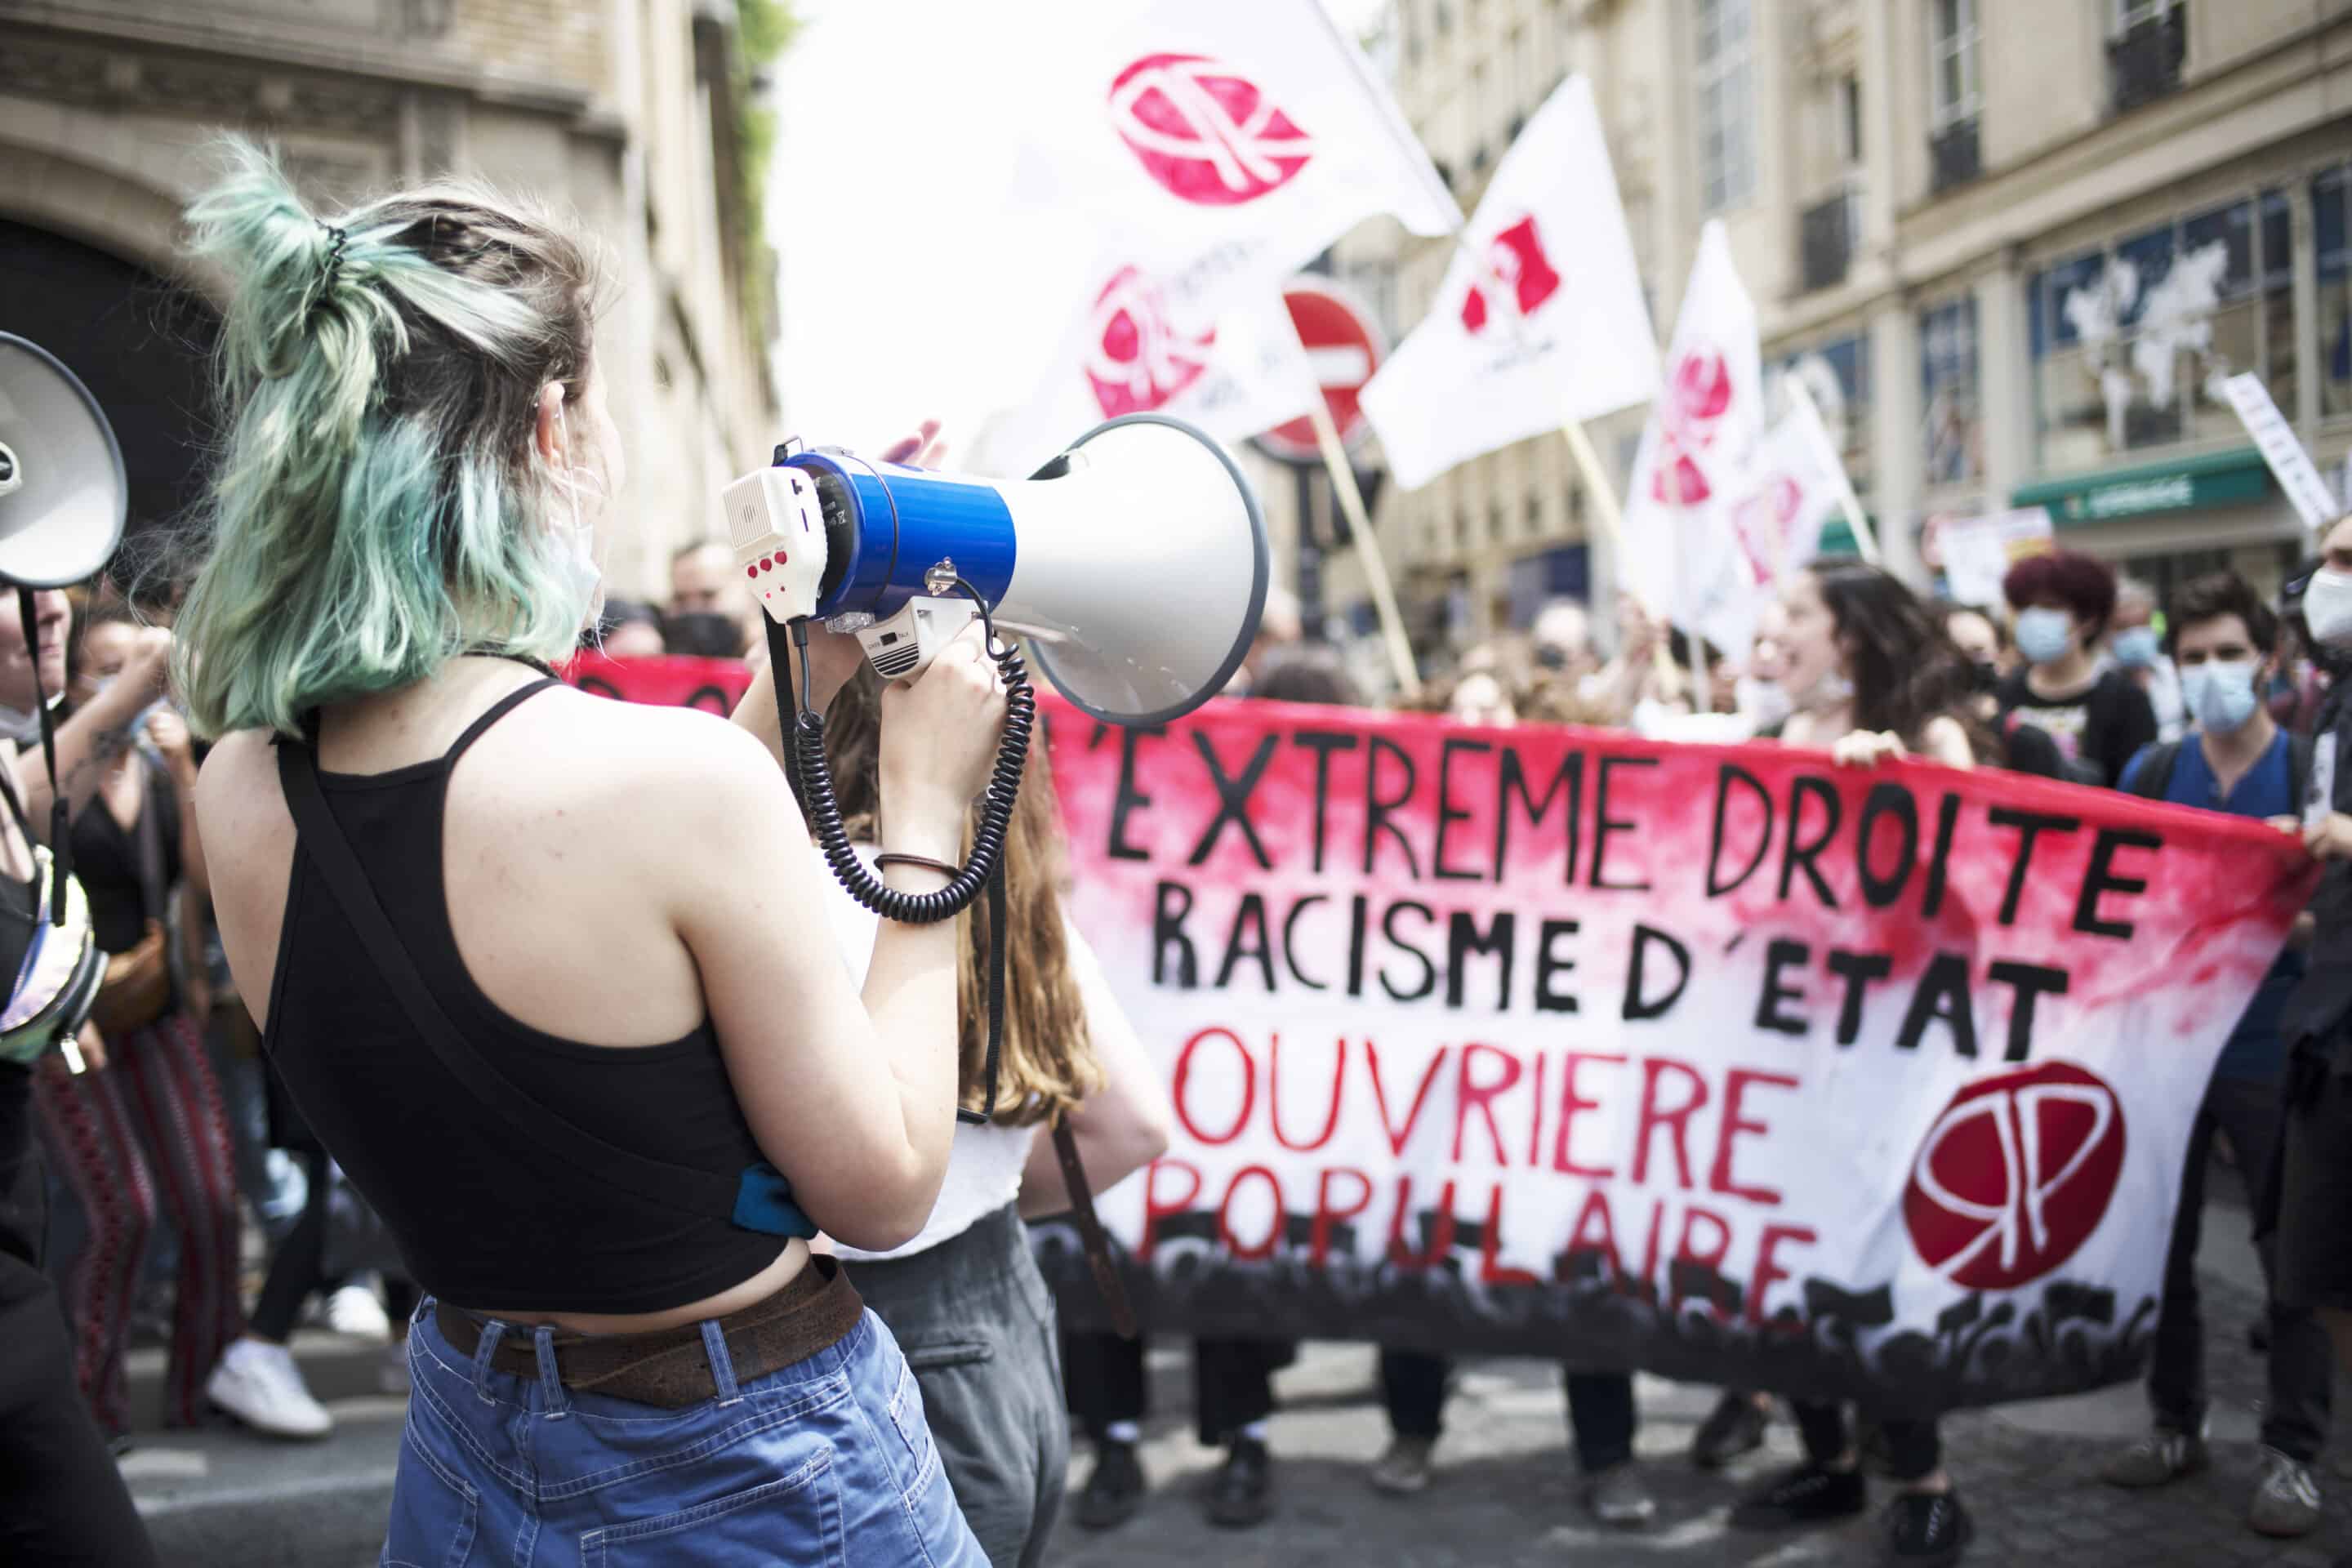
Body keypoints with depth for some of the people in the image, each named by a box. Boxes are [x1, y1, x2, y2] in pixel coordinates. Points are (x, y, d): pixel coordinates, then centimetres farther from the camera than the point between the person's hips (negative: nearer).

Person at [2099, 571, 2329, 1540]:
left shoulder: (2310, 774, -3)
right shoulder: (2152, 775, 5)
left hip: (2272, 1054, -3)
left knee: (2291, 1253, 5)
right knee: (2161, 1244, 11)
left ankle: (2293, 1452, 17)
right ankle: (2176, 1423, 27)